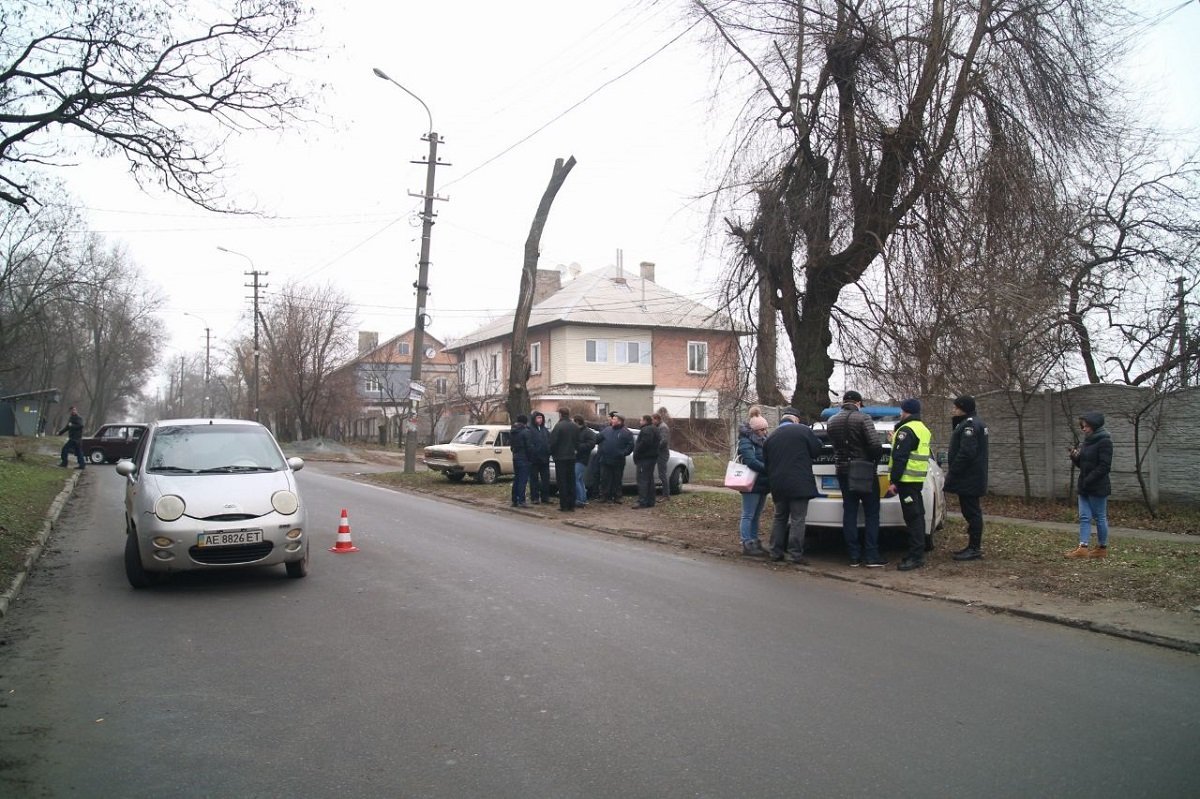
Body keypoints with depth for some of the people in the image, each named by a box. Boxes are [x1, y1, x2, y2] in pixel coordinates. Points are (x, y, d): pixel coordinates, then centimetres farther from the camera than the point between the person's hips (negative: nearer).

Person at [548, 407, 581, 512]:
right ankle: (571, 505, 12)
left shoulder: (559, 426, -15)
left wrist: (551, 453, 2)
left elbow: (552, 442, -14)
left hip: (560, 457, -6)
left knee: (562, 482, -1)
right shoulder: (575, 427, 5)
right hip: (571, 457, 6)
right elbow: (577, 442, 12)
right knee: (571, 481, 10)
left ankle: (564, 505, -2)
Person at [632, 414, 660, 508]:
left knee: (642, 479, -10)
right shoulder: (655, 430, 18)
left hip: (644, 458, -10)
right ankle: (650, 501, 16)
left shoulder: (646, 430, -16)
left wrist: (636, 457, -16)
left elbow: (642, 444, -24)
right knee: (650, 479, 13)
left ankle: (642, 502, -13)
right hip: (652, 457, 10)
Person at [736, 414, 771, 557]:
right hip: (752, 485, -9)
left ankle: (754, 542, 22)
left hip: (762, 485, 9)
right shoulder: (745, 442, -12)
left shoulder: (762, 441, 16)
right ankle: (747, 545, -1)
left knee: (756, 516, 14)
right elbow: (752, 462, -24)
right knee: (748, 515, -4)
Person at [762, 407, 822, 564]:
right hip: (799, 483, -5)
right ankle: (795, 554, -5)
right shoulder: (804, 430, -4)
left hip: (778, 485, 5)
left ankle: (776, 552, 16)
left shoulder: (770, 438, 11)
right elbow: (816, 449, -1)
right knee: (797, 519, -2)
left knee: (779, 518, 15)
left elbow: (766, 463, 13)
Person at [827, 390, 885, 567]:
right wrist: (874, 460, -2)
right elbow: (875, 445, -19)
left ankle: (854, 556, 7)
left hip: (843, 471, 5)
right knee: (871, 513, 2)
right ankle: (872, 556, -2)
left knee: (849, 512, 8)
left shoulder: (832, 421, 4)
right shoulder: (863, 418, -13)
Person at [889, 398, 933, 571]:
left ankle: (916, 556, -10)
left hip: (907, 479, -10)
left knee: (912, 517, -10)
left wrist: (893, 481, -19)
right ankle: (917, 553, 19)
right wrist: (896, 440, 31)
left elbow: (900, 458, -20)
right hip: (918, 479, 10)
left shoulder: (907, 430, -14)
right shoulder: (923, 429, 17)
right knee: (917, 516, 13)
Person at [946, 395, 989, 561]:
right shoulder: (977, 423, 18)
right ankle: (974, 545, 21)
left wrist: (952, 471, -17)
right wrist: (952, 468, 16)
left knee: (971, 511, -7)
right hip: (971, 478, 11)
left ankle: (975, 548, -3)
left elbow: (966, 453, -25)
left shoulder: (969, 425, -17)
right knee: (971, 511, 15)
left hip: (969, 478, -11)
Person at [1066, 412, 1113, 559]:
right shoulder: (1087, 441, 13)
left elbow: (1104, 466, -18)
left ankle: (1102, 548, 13)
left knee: (1100, 517, 3)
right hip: (1085, 486, 8)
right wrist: (1075, 457, -2)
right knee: (1084, 517, 2)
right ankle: (1083, 548, -1)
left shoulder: (1104, 441, -12)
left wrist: (1088, 480, -20)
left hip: (1098, 487, -8)